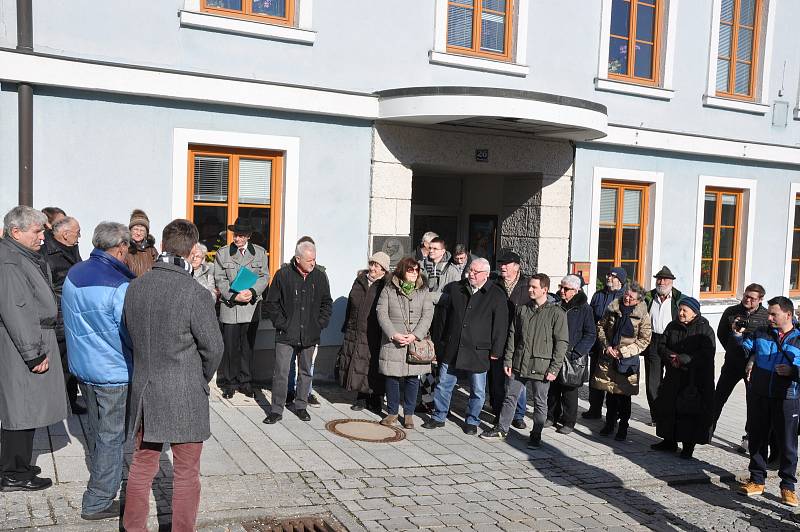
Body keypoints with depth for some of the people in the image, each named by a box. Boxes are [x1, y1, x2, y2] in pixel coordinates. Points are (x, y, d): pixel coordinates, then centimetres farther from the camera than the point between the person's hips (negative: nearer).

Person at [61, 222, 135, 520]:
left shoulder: (73, 274, 0)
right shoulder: (119, 286, -25)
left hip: (82, 367, 8)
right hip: (113, 373, -8)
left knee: (95, 428, 25)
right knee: (112, 436, 4)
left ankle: (101, 480, 45)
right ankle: (98, 502, 11)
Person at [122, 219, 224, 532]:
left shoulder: (134, 288, -1)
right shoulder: (195, 294, -19)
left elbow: (131, 336, 8)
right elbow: (213, 347, -12)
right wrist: (202, 379, 7)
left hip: (143, 392, 5)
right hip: (185, 398, -5)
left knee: (141, 468, 19)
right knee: (186, 473, 9)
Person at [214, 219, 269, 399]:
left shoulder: (260, 252, 9)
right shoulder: (222, 253, 5)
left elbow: (264, 277, 5)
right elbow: (220, 280, 1)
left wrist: (252, 291, -13)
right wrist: (234, 296, -13)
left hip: (251, 306, 1)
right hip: (230, 306, -1)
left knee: (248, 346, 8)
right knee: (230, 346, 1)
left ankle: (246, 382, 19)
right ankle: (229, 383, 13)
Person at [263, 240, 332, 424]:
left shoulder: (320, 276, 2)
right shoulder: (283, 275, -6)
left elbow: (327, 303, 14)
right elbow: (271, 303, 0)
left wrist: (320, 324, 3)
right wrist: (281, 324, -7)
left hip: (309, 335, 3)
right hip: (286, 334, -3)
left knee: (305, 372, 13)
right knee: (281, 373, -3)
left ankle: (301, 406, 28)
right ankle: (277, 410, 8)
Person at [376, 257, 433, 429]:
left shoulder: (423, 292, 8)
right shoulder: (388, 290, 5)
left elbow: (427, 316, 0)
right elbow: (382, 313, -1)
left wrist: (415, 335, -13)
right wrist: (394, 335, -13)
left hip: (416, 342, 1)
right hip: (392, 342, -1)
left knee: (412, 378, 3)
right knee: (392, 377, 2)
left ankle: (408, 414, 16)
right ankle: (392, 412, 17)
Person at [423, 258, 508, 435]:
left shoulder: (497, 296, -4)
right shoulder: (455, 289, 5)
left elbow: (501, 325, -4)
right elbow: (443, 317, 10)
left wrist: (495, 351, -6)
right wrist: (438, 343, 8)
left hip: (478, 352, -2)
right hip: (451, 350, 3)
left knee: (477, 390, 9)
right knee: (443, 385, 9)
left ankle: (472, 421, 26)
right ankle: (438, 417, 24)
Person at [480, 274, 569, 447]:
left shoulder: (556, 313, -7)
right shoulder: (521, 309, 7)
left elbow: (562, 342, -8)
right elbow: (512, 336, 11)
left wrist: (554, 368, -12)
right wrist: (508, 360, 5)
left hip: (541, 366, -4)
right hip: (519, 364, 4)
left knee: (540, 402, 8)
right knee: (510, 397, 12)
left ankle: (536, 436, 21)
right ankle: (501, 429, 24)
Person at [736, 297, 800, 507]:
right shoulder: (761, 333, 6)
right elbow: (745, 348, 1)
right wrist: (738, 335, -14)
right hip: (759, 396, 3)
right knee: (757, 439, 12)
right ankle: (757, 480, 25)